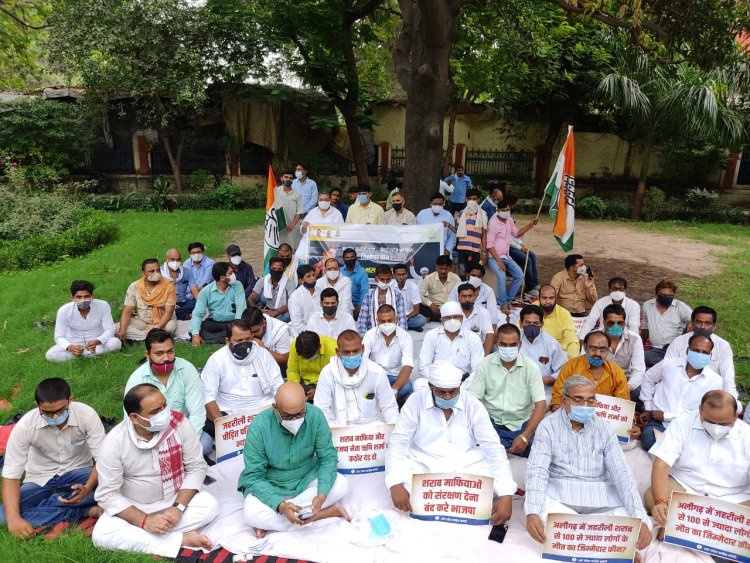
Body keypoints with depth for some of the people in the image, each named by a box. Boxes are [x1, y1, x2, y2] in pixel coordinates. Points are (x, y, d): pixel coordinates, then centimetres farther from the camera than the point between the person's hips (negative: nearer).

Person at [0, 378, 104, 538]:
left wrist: (87, 488, -41)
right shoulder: (25, 426, -21)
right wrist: (13, 518, -34)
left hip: (77, 472, -1)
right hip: (40, 479, 2)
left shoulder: (86, 414, -24)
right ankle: (85, 511, -23)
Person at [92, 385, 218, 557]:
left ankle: (140, 536, -17)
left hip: (176, 498, 1)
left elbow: (196, 467, -11)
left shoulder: (179, 422, -19)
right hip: (133, 508, 0)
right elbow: (108, 494, -17)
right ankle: (181, 539, -23)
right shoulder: (114, 442, -21)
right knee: (101, 535, -28)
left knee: (210, 505, -25)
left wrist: (179, 507, -23)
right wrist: (144, 521, -27)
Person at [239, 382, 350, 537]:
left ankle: (270, 523, -16)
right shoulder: (259, 426, -24)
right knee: (252, 514, -31)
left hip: (306, 479, 3)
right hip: (270, 487, -3)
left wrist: (321, 495, -30)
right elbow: (253, 476, -20)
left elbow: (328, 457, -12)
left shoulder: (315, 416, -19)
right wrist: (280, 505, -36)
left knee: (340, 484, -23)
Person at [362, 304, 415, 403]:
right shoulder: (370, 334, -7)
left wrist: (394, 389, -39)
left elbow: (407, 366, -22)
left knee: (407, 388, -34)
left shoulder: (405, 337, -11)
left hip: (395, 376, 0)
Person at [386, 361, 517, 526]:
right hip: (423, 464, 0)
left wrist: (506, 496, -26)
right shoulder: (416, 401, -10)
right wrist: (396, 484, -29)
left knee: (495, 486, -26)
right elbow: (398, 442, -11)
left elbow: (494, 448, -12)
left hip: (466, 465, 1)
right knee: (403, 487, -31)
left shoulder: (473, 406, -8)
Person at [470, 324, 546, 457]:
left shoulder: (531, 367, -2)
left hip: (522, 424, 1)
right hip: (491, 422, -1)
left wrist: (525, 436, -21)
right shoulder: (485, 365, 0)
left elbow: (541, 404, -8)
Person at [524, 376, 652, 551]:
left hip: (600, 497, 3)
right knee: (538, 515, -34)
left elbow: (622, 474, -1)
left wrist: (640, 518, -17)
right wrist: (533, 513, -32)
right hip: (559, 493, -2)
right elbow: (537, 471, -14)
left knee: (639, 526, -21)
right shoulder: (548, 426, -4)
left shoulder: (604, 428, 5)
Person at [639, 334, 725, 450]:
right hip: (658, 423, 1)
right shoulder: (668, 364, 3)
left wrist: (666, 415, -12)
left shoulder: (715, 381, -1)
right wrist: (648, 408, 17)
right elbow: (648, 379, 22)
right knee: (649, 439, -33)